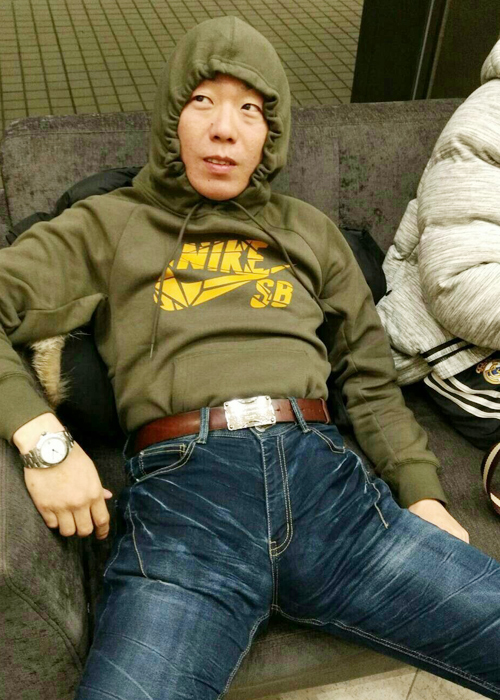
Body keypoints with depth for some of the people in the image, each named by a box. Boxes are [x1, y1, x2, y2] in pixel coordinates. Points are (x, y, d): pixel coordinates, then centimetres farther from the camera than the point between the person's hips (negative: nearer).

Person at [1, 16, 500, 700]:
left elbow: (370, 376, 21)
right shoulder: (109, 226, 15)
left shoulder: (310, 232, 23)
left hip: (325, 472, 4)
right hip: (182, 486, -2)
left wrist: (423, 492, 8)